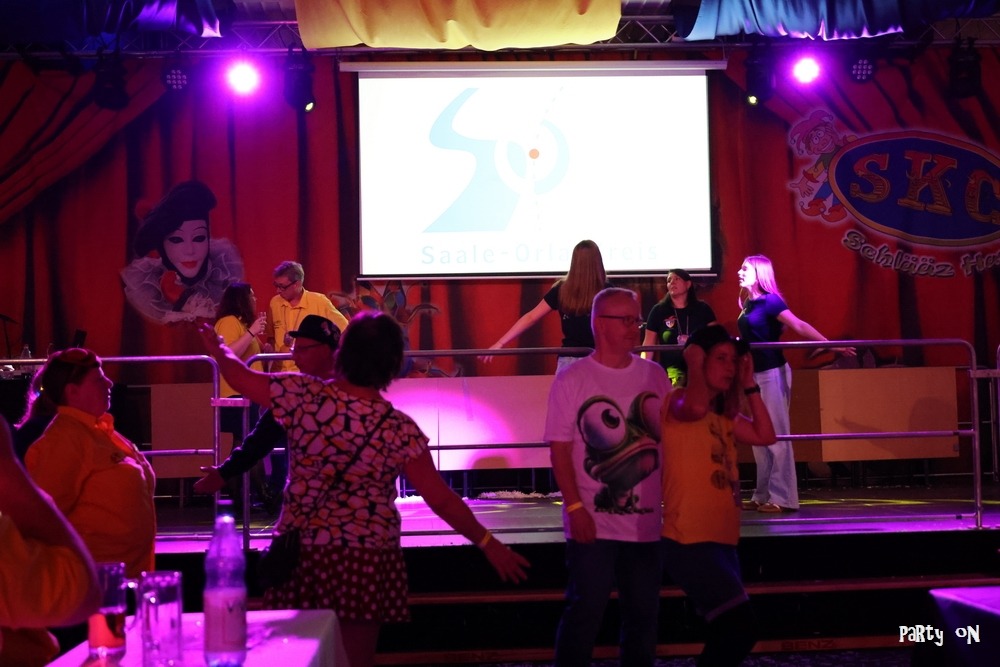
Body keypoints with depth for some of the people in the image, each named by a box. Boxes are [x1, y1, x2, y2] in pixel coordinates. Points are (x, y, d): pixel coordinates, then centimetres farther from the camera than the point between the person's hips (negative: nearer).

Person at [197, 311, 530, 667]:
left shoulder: (304, 395, -9)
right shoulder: (400, 430, -12)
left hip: (300, 552, 2)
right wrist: (488, 543, 2)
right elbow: (442, 501, -9)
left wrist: (218, 349, 27)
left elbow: (239, 376, 5)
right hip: (364, 561, -2)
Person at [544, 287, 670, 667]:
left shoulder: (654, 375, 7)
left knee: (643, 614, 12)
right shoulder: (571, 379, -5)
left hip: (647, 522, 4)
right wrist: (575, 507, -15)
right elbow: (559, 449, -7)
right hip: (592, 524, -4)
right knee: (584, 614, 0)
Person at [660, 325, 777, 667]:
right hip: (689, 541, -10)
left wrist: (749, 384, 9)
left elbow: (765, 435, 8)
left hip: (721, 540, 10)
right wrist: (694, 363, -15)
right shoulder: (678, 401, -7)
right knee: (740, 629, -16)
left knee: (730, 633, 15)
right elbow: (696, 408, -31)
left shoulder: (724, 415, 19)